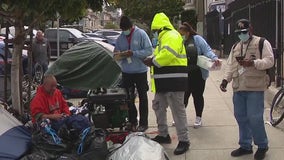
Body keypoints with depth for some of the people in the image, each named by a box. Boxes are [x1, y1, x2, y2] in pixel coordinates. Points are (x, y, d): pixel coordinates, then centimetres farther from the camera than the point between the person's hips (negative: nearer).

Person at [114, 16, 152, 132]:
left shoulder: (141, 34, -7)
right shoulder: (120, 38, 6)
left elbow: (149, 50, -13)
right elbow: (116, 54, 12)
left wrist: (133, 53, -21)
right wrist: (119, 55, -12)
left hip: (140, 71, -4)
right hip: (126, 72, 4)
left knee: (142, 97, 6)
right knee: (128, 98, 7)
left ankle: (143, 123, 15)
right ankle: (132, 121, 19)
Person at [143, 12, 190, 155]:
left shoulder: (171, 36, -12)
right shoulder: (164, 38, 22)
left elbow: (168, 55, -27)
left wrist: (153, 61, -14)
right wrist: (153, 61, 3)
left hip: (173, 81, -11)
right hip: (165, 82, 11)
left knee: (178, 110, -6)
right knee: (158, 107, 18)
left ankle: (184, 140, 2)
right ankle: (163, 135, 31)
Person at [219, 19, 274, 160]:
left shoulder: (262, 43, 0)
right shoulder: (235, 47, 19)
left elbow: (269, 60, -9)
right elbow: (230, 65, 18)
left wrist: (253, 63, -24)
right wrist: (225, 79, 3)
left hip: (255, 88, -6)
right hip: (238, 88, 6)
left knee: (254, 118, -7)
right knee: (241, 117, 10)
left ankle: (262, 146, 12)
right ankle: (245, 146, 22)